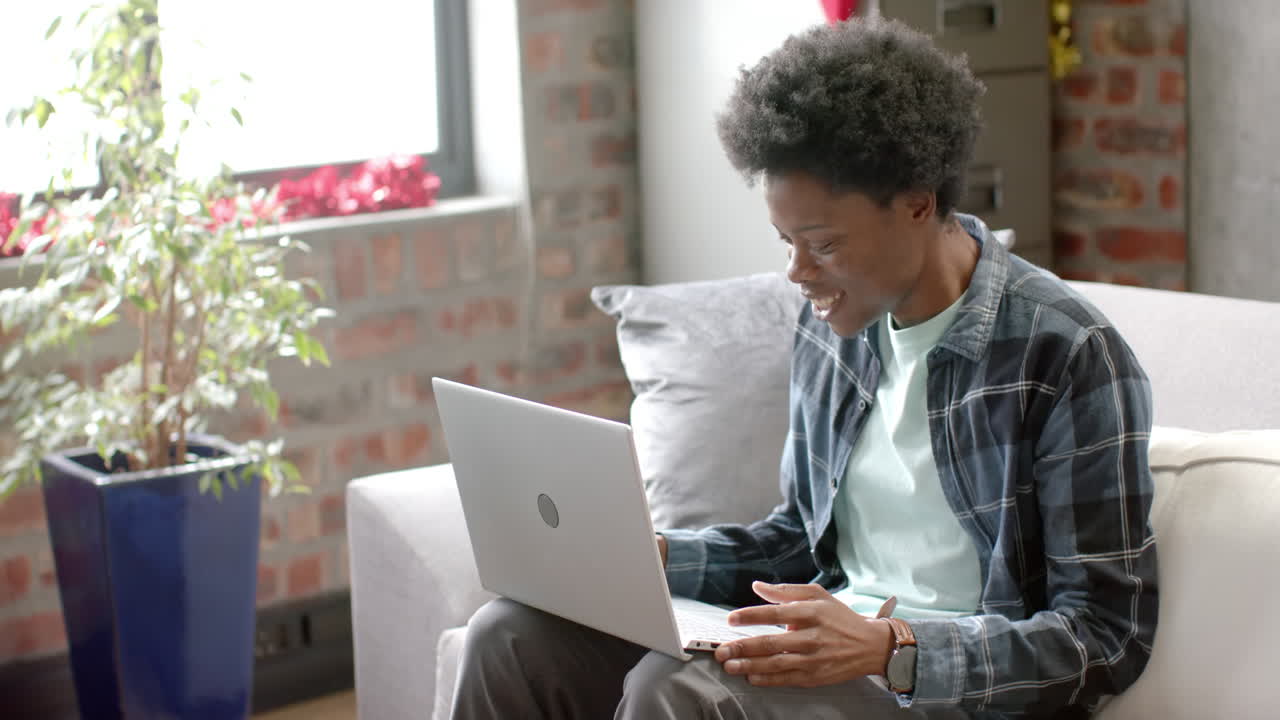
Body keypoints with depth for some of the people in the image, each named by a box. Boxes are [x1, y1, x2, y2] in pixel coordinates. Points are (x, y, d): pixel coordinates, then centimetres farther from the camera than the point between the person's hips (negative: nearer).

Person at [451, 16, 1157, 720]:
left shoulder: (1067, 356, -15)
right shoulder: (831, 323, 8)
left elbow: (1107, 637, -15)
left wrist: (886, 649, -27)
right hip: (831, 641, 7)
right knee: (513, 634, -10)